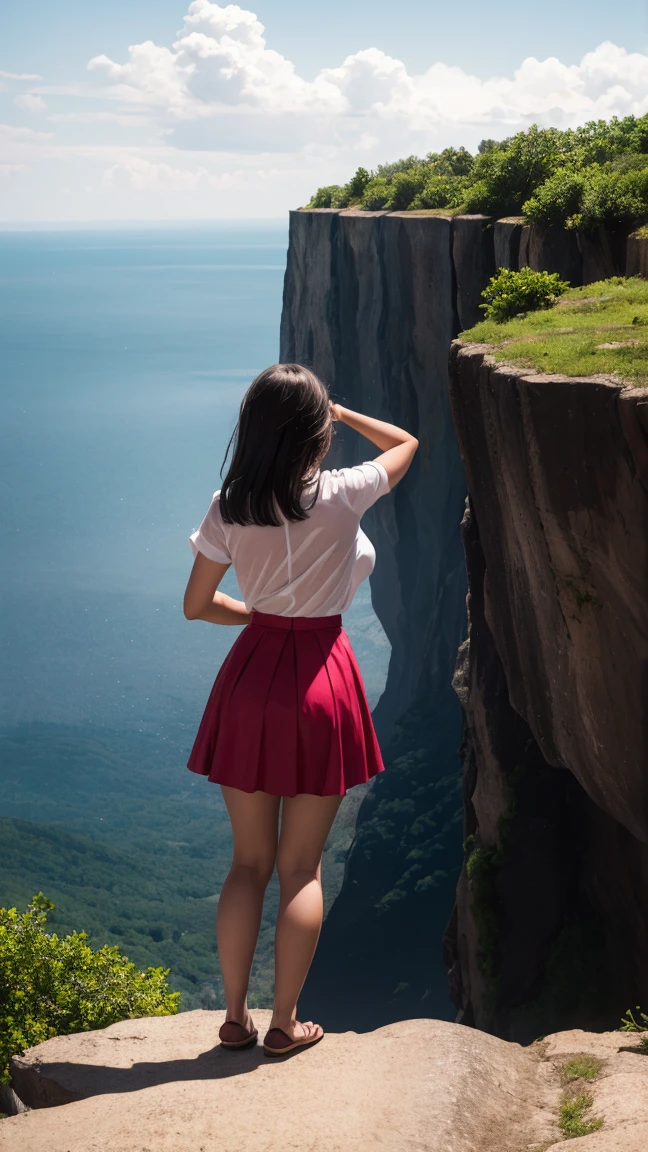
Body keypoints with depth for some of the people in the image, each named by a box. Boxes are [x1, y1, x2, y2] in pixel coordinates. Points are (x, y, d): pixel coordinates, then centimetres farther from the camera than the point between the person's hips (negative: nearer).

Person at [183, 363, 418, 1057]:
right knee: (302, 867, 8)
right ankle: (285, 1025, 15)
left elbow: (197, 605, 4)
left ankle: (235, 1018, 19)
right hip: (322, 680, -2)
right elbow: (406, 443, 7)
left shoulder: (227, 508, -5)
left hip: (251, 675, 3)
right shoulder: (342, 496, -12)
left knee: (248, 861, 14)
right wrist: (341, 413, 15)